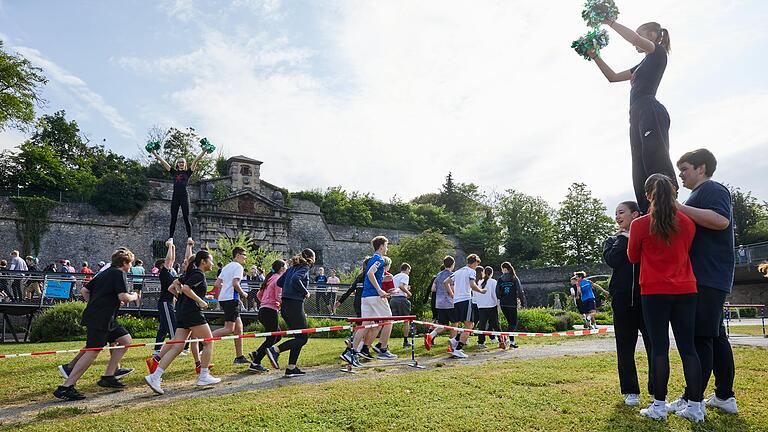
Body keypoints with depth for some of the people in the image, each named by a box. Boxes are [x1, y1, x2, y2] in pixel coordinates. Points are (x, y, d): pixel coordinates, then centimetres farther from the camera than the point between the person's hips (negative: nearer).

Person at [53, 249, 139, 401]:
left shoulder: (105, 273, 20)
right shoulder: (119, 274, -7)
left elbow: (84, 291, 20)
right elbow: (123, 297, -18)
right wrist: (134, 297, 2)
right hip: (101, 319, -10)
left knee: (126, 340, 12)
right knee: (92, 352, -10)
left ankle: (108, 377, 13)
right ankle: (65, 387, -9)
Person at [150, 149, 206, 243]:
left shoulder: (188, 172, 8)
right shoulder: (174, 172, 14)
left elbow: (195, 160, 1)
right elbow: (163, 162, 14)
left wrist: (204, 151, -4)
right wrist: (155, 154, 12)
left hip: (184, 196, -3)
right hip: (175, 196, 3)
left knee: (186, 218, -3)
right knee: (173, 219, 4)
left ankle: (189, 238, -3)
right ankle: (170, 238, 6)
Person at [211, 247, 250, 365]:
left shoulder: (227, 267, 20)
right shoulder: (238, 267, -7)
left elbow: (216, 283, 18)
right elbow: (235, 283, -20)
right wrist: (243, 294, -6)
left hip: (223, 298, 10)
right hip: (231, 299, -10)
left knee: (238, 327, 10)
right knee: (229, 329, -10)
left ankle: (239, 357, 11)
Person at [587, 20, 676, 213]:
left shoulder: (659, 53, 10)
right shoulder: (642, 65, 34)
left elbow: (633, 38, -9)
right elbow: (612, 77, 34)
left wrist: (610, 22, 0)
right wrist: (594, 56, 27)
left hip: (650, 112, -8)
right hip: (638, 115, 8)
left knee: (657, 166, -23)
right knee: (641, 175, -5)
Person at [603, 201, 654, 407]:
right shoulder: (613, 240, 13)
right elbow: (611, 260, -7)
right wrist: (624, 237, -1)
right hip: (622, 299, 2)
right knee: (625, 346, 6)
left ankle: (657, 390, 15)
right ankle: (630, 391, 16)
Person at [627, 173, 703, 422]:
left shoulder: (640, 225, -8)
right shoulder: (687, 223, 4)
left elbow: (633, 257, 5)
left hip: (654, 292, -3)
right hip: (685, 291, 3)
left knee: (659, 347, 0)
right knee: (687, 347, 6)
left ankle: (659, 406, 4)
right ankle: (695, 407, 10)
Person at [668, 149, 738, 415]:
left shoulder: (712, 189, -7)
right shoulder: (702, 193, 25)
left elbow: (721, 220, -26)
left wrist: (681, 208, -22)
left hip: (707, 278, -11)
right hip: (707, 278, 11)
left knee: (700, 337, -9)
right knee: (714, 336, 12)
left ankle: (692, 399, -6)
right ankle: (725, 396, 19)